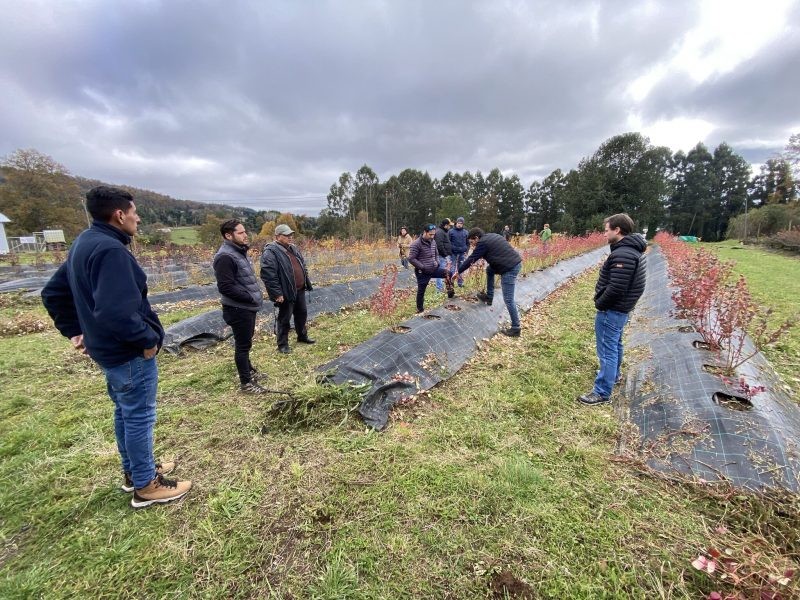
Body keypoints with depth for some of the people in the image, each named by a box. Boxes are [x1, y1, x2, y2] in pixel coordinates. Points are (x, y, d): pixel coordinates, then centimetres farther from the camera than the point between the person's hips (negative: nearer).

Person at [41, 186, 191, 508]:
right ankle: (145, 486, 21)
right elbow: (116, 311, -35)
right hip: (130, 352, -10)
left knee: (124, 412, 22)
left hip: (107, 348, 10)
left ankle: (133, 470, 39)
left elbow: (53, 293, 18)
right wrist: (147, 339, -21)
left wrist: (74, 331, 18)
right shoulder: (110, 249, -24)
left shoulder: (83, 244, 9)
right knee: (139, 416, 4)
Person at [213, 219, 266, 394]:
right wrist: (251, 298, -20)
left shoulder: (239, 252, 12)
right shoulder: (225, 256, -20)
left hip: (248, 307, 10)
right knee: (243, 344, 1)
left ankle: (249, 370, 41)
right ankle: (246, 383, 14)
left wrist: (255, 296, 7)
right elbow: (226, 287, -26)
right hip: (238, 309, -10)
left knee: (246, 341, 23)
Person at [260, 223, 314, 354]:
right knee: (284, 318, 4)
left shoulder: (293, 248, 12)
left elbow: (302, 267, 21)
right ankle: (282, 344, 19)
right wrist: (277, 293, -22)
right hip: (286, 293, -8)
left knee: (302, 313, 19)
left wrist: (307, 283, 17)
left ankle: (302, 336, 38)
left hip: (299, 290, 8)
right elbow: (268, 275, -22)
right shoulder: (270, 252, -16)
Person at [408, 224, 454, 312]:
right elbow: (411, 259, -20)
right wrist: (423, 267, -21)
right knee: (421, 291, 4)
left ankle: (450, 293, 14)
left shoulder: (433, 242, 5)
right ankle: (420, 310, 20)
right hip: (422, 272, -6)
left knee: (448, 274, 1)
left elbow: (436, 254, 20)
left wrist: (437, 263, 1)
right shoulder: (417, 244, -18)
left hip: (433, 269, 6)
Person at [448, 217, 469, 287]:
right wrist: (449, 251, -8)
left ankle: (460, 282, 14)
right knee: (453, 267, -4)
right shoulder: (451, 231, -1)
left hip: (462, 253, 3)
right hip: (453, 253, -3)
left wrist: (466, 251, 2)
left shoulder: (465, 232, 9)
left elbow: (468, 243, 14)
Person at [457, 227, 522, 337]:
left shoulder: (482, 243, -9)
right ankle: (489, 297, 34)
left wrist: (458, 272, 4)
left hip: (510, 268, -10)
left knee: (508, 299, -6)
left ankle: (515, 328, -1)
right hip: (516, 262, 10)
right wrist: (476, 249, 23)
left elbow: (471, 259, -6)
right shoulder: (491, 236, 17)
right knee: (489, 269, 28)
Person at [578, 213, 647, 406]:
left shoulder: (622, 254, -25)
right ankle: (614, 375, 45)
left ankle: (602, 392, 5)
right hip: (620, 308, 11)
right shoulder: (633, 250, 9)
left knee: (607, 350, -4)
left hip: (611, 310, -11)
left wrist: (599, 304, -12)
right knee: (615, 344, 26)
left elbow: (615, 288, -28)